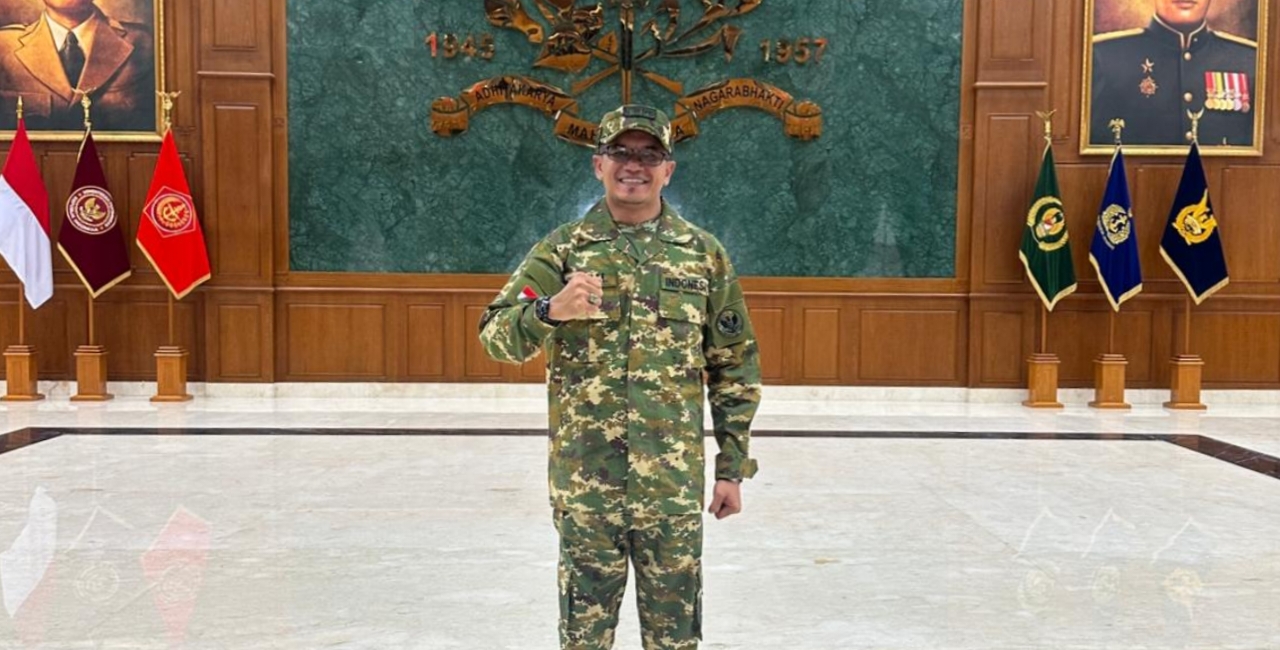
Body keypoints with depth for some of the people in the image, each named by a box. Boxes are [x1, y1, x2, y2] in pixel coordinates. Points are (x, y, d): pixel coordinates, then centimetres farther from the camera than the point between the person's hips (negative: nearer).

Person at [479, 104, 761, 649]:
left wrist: (732, 467, 5)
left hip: (674, 481, 1)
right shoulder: (561, 249, 1)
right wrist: (550, 311, -29)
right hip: (584, 478, 0)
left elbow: (735, 368, 8)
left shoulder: (704, 254, 5)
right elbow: (495, 335, -8)